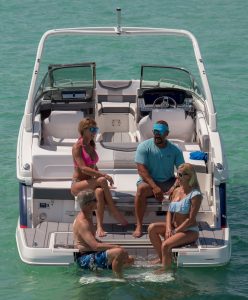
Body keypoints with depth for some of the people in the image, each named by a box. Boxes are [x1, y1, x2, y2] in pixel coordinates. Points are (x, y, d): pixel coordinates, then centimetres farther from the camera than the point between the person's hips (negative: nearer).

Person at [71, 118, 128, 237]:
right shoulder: (77, 147, -10)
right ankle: (115, 213, -26)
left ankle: (100, 227, -41)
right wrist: (103, 175, -28)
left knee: (99, 192, -32)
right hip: (77, 185, -5)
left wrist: (100, 175, 1)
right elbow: (83, 168, -22)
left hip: (90, 184, 5)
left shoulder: (91, 146, 13)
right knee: (102, 181, -33)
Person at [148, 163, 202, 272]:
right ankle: (161, 258, -1)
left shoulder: (195, 195, -15)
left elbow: (191, 219, -18)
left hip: (190, 231, -8)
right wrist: (168, 228, -9)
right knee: (152, 228, -11)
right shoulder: (176, 191, 9)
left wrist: (174, 232, -17)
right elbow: (170, 212, 8)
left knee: (166, 245, -28)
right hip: (175, 227, 8)